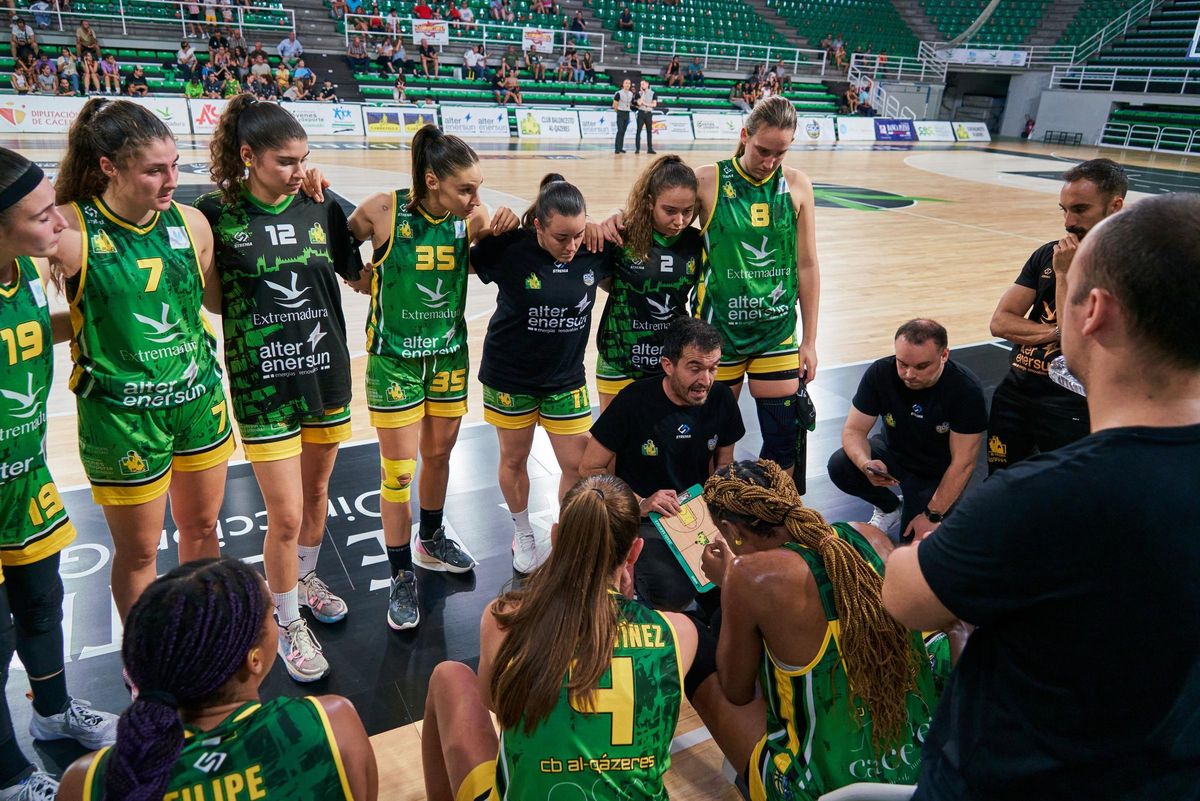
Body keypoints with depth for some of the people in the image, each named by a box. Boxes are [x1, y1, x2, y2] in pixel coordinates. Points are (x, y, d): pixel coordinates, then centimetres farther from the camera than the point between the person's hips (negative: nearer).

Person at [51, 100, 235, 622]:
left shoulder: (189, 222, -2)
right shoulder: (71, 231, -15)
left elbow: (217, 297, 11)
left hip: (200, 400, 4)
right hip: (122, 417, -4)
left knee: (201, 529, 20)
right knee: (138, 552, 13)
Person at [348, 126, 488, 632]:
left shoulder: (471, 220, -7)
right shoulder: (384, 211, -16)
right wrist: (371, 281, -17)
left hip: (449, 354, 4)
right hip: (395, 358, -4)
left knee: (439, 455, 18)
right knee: (398, 472, 1)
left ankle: (431, 542, 42)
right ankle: (401, 577, 18)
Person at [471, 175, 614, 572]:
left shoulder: (595, 250, -13)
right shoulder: (510, 248, -20)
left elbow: (611, 279, 9)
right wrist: (490, 228, -22)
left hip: (566, 377, 2)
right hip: (510, 375, -1)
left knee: (579, 464, 3)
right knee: (514, 459, 15)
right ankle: (523, 533, 39)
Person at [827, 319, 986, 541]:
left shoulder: (966, 389, -27)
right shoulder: (880, 373, -21)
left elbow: (963, 463, -23)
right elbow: (854, 430, -17)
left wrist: (933, 516, -24)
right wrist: (866, 464, -39)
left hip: (937, 474, -3)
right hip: (893, 453, 3)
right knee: (840, 466, -26)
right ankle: (890, 507, 5)